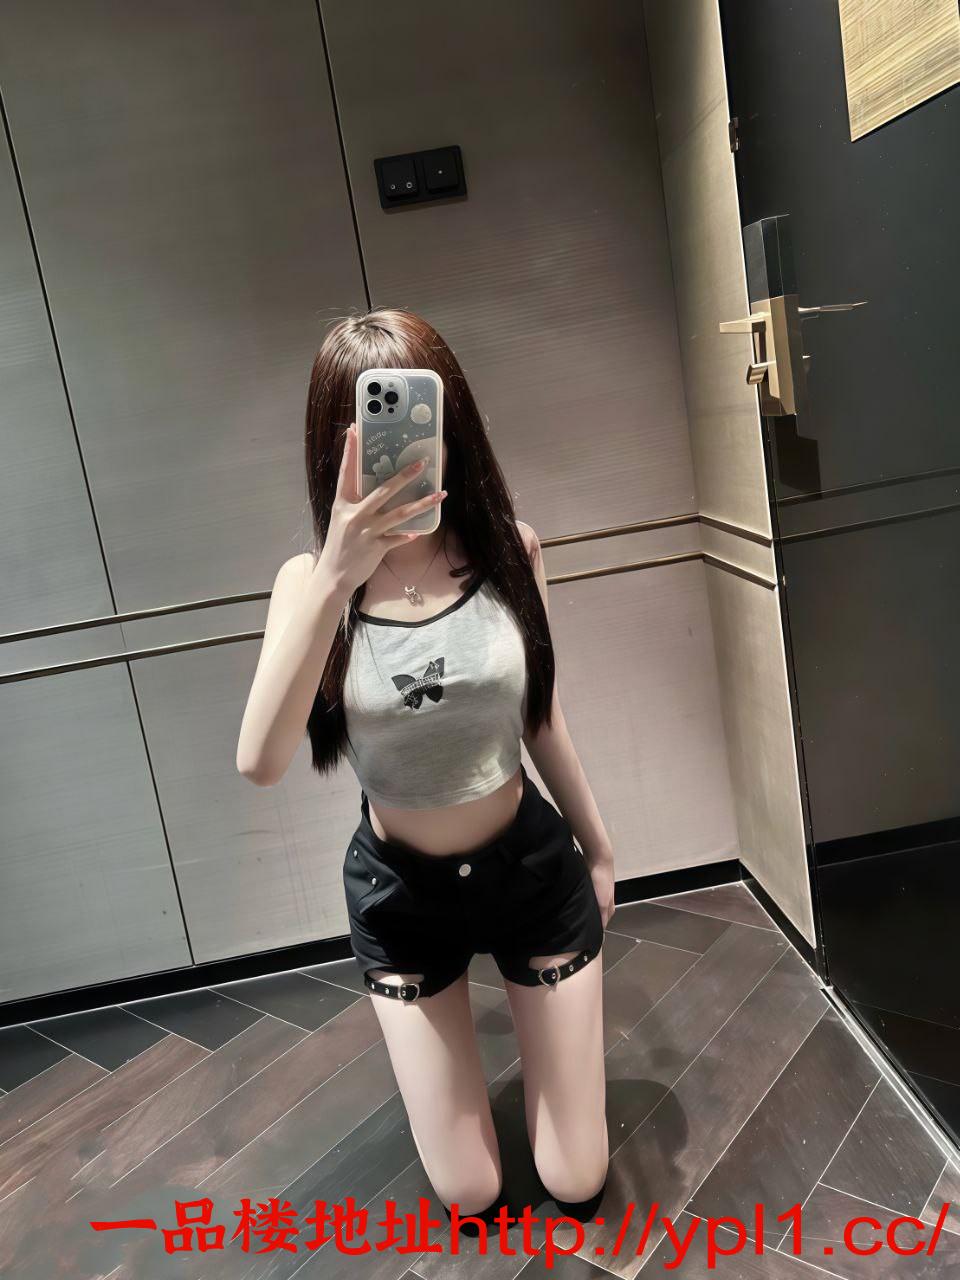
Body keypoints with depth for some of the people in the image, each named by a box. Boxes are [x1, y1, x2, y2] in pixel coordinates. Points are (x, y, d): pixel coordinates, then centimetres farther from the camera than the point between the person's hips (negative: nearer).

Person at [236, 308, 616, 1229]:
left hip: (532, 869, 1)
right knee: (470, 1199, 13)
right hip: (399, 891, 0)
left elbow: (541, 719, 1)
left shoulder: (509, 550, -12)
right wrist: (338, 576, -40)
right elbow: (259, 764, -31)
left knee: (576, 1185, 12)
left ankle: (550, 1025, 42)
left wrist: (598, 849, 13)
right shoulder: (310, 581, -15)